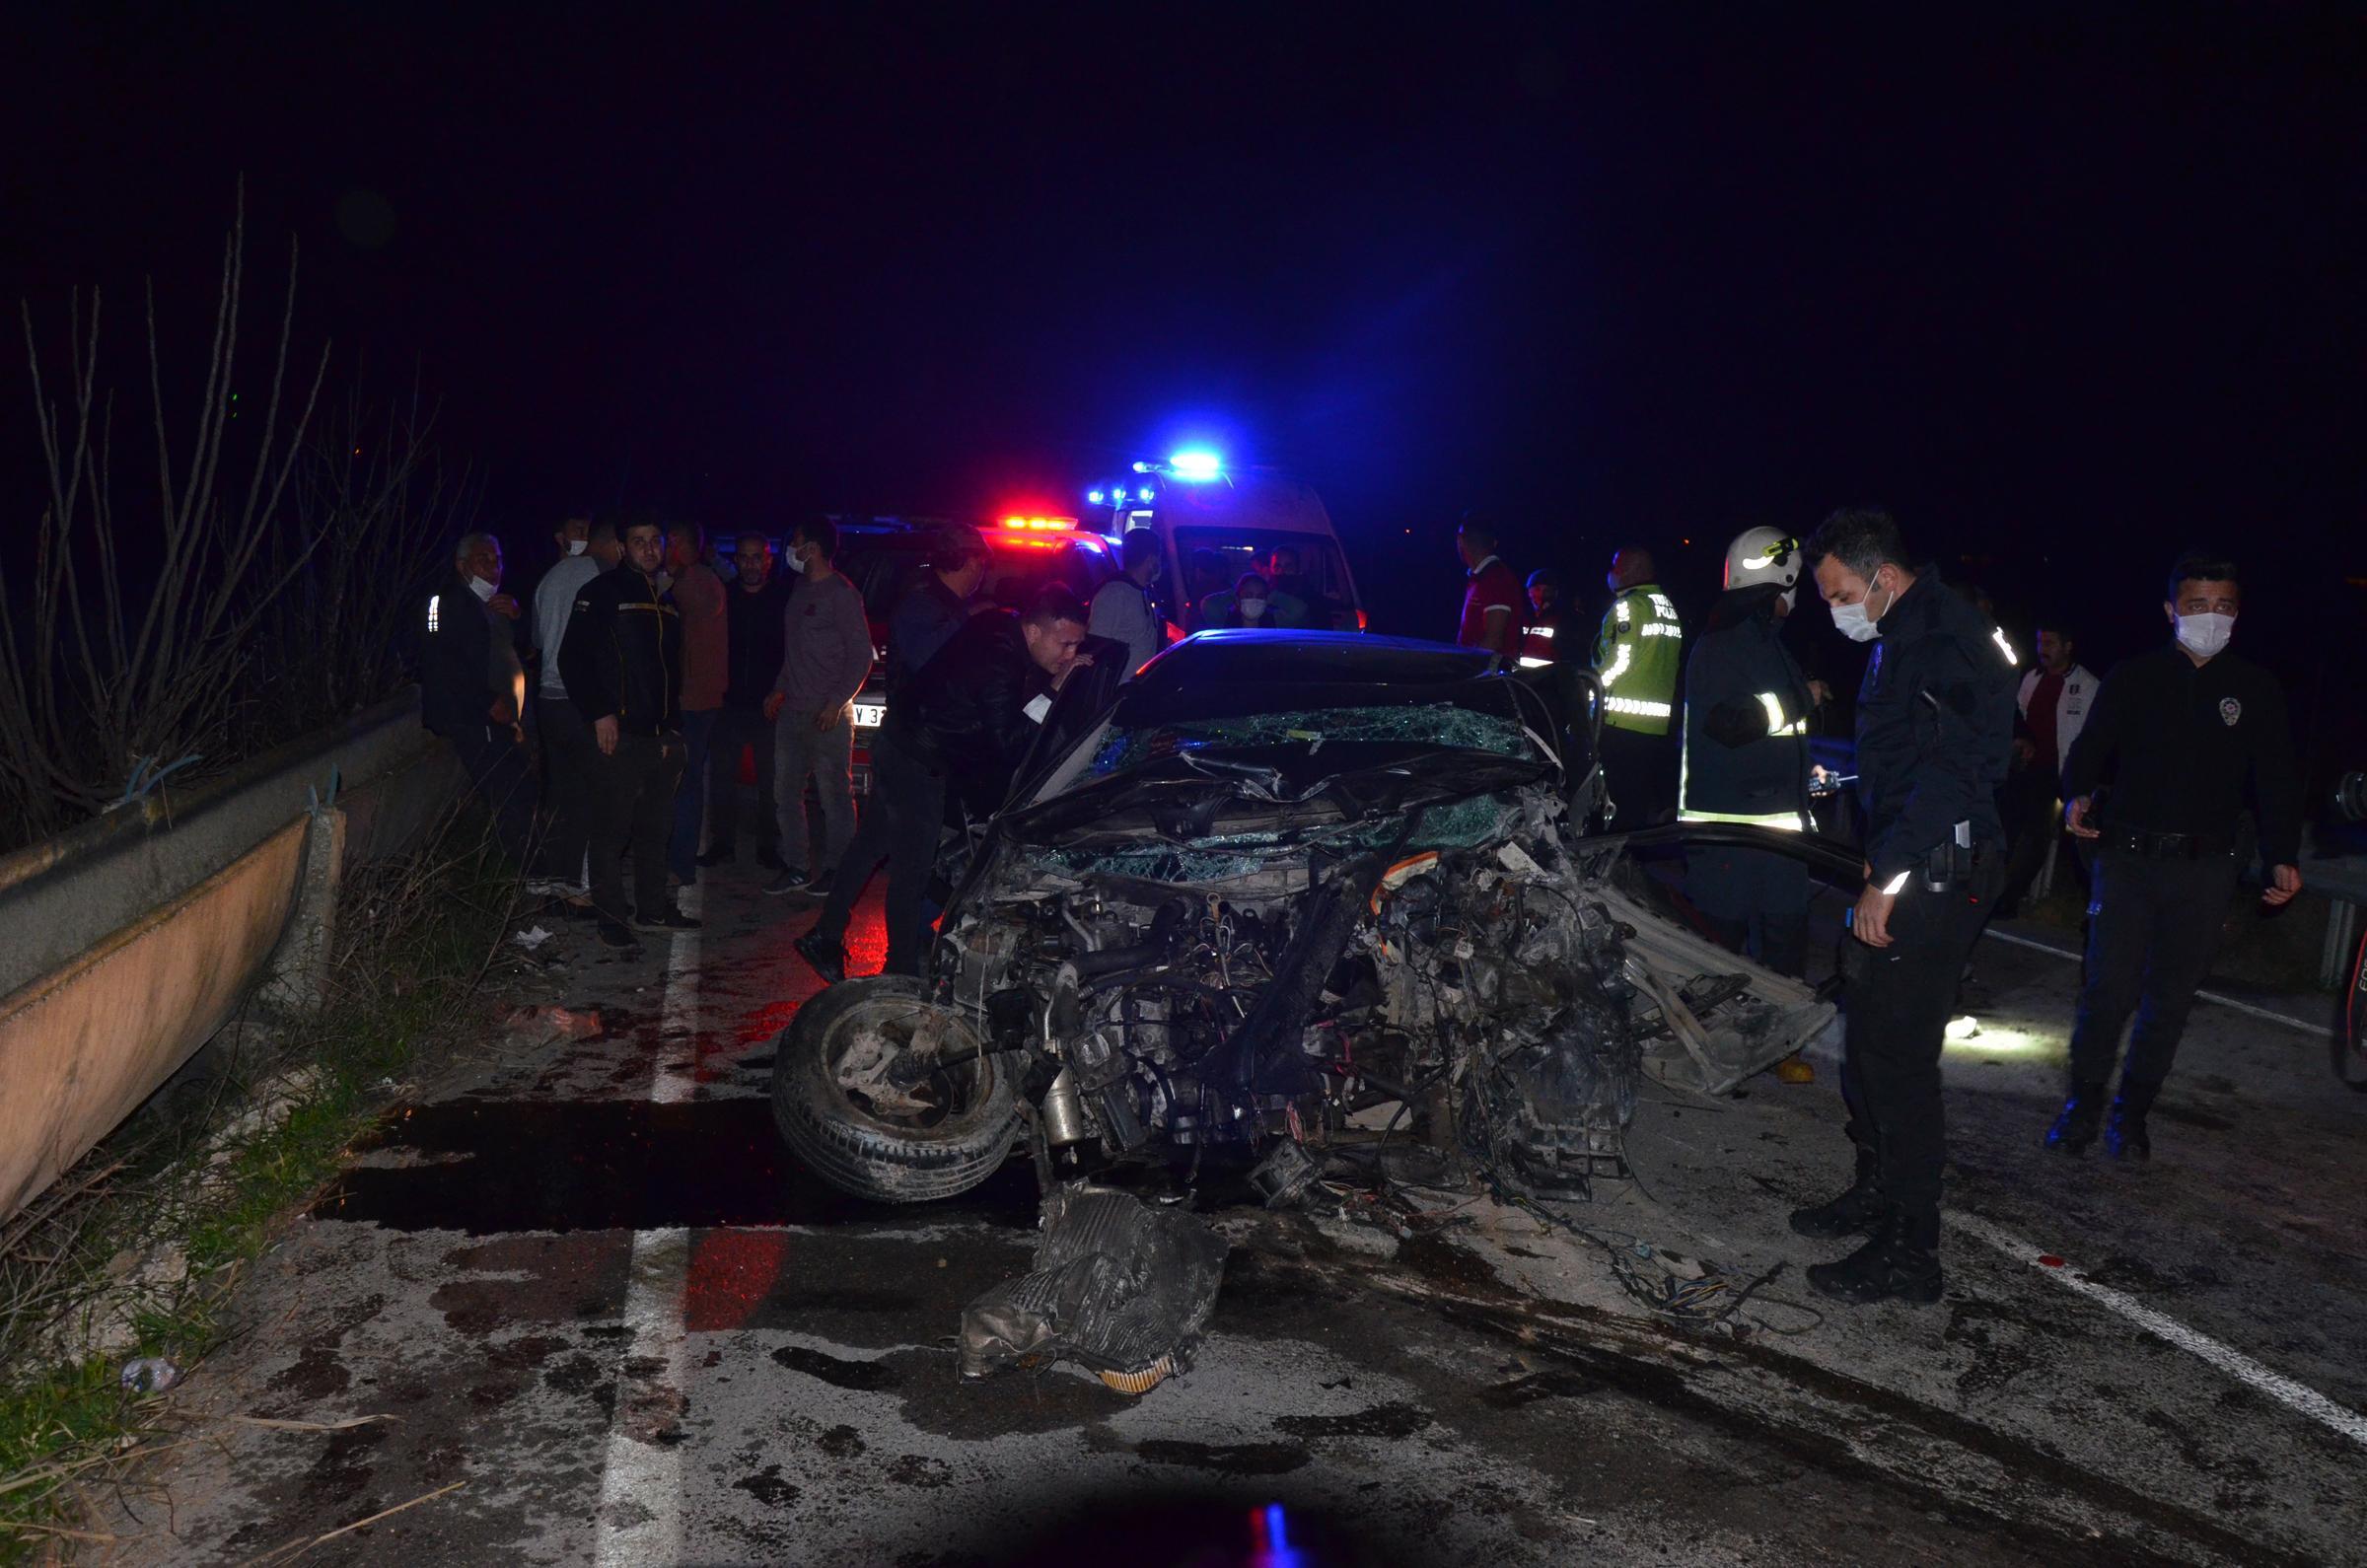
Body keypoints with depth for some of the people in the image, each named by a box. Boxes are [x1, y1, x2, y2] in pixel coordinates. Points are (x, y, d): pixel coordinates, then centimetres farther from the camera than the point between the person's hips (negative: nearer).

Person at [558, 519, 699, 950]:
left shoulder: (666, 603, 18)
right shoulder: (602, 593, -4)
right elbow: (573, 657, -9)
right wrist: (599, 714, -15)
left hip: (663, 735, 7)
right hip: (620, 735, -7)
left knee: (655, 826, 13)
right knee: (612, 829, -4)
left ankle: (653, 908, 23)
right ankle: (610, 917, 3)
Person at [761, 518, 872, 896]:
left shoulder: (841, 594, -10)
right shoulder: (801, 589, 15)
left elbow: (861, 656, -11)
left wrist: (836, 703, -16)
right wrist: (780, 690, 15)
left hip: (828, 715, -8)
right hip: (793, 710, 8)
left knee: (834, 794, -1)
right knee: (787, 790, 9)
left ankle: (835, 870, 7)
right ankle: (795, 868, 16)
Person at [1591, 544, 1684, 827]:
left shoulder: (1628, 605, -10)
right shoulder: (1670, 610, 16)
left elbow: (1620, 661, -17)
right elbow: (1675, 664, 18)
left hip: (1623, 721, -8)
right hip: (1660, 723, 8)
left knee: (1624, 803, -5)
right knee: (1652, 802, 11)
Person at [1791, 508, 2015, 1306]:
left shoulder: (1945, 639, -17)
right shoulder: (1900, 638, 16)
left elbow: (1949, 772, -25)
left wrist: (1886, 880, -24)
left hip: (1937, 876, -10)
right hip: (1905, 872, 10)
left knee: (1898, 1056, -7)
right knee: (1868, 1039, 18)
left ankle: (1908, 1254, 1)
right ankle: (1877, 1190, 34)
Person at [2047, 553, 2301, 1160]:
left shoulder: (2257, 689, 7)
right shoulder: (2131, 679, 5)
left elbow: (2277, 779, 7)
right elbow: (2091, 749, 6)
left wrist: (2282, 857, -4)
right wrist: (2078, 796, -16)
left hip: (2205, 867, 1)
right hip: (2127, 858, -1)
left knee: (2170, 997, 6)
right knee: (2108, 987, -5)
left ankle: (2132, 1111, 21)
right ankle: (2084, 1101, 12)